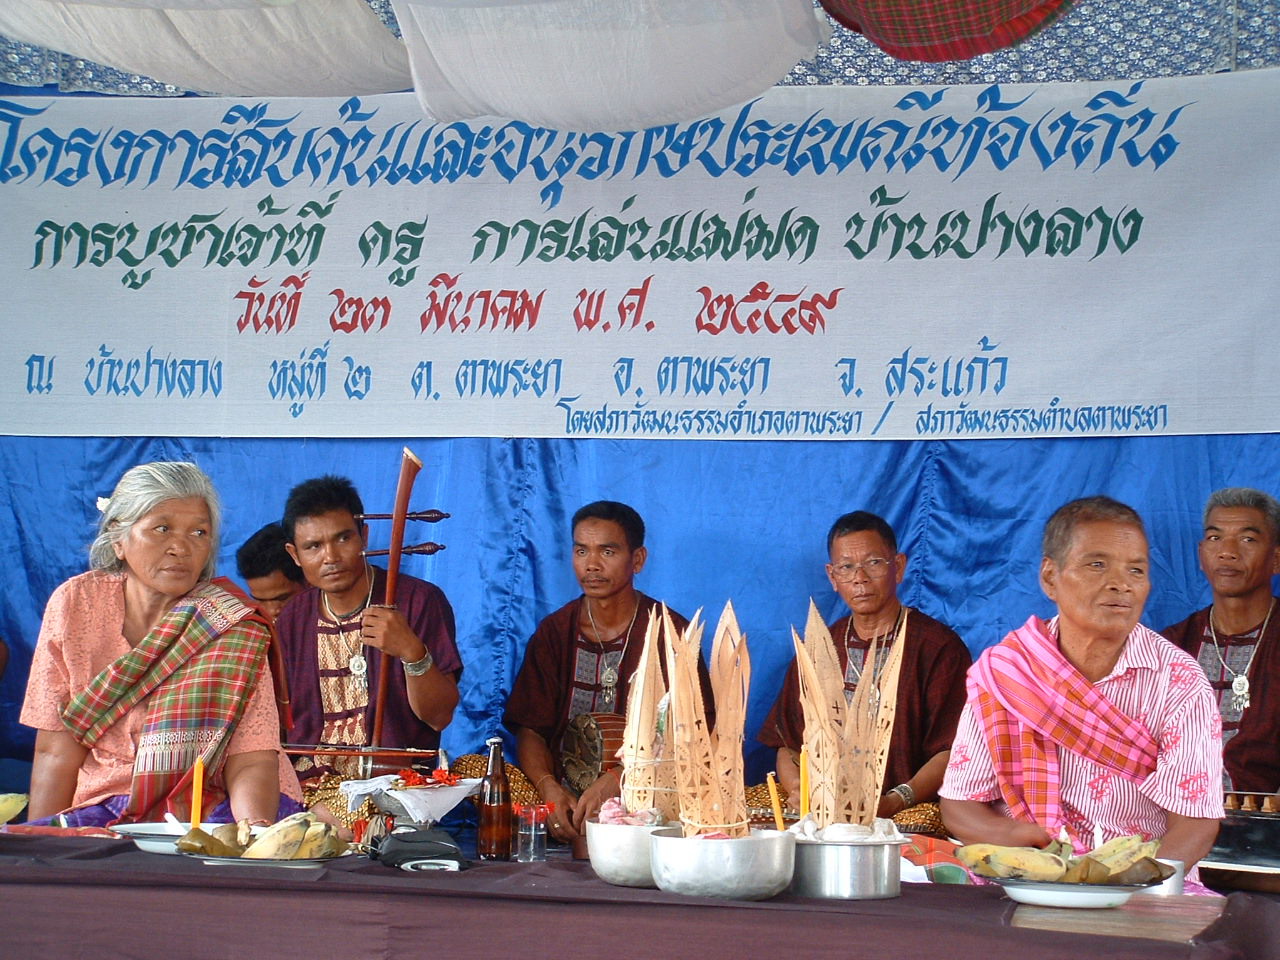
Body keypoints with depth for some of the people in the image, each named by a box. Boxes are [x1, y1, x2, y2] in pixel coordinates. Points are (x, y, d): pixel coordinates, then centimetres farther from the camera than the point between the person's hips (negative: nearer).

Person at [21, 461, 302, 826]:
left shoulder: (232, 628, -5)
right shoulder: (75, 603, 1)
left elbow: (250, 761, -13)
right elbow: (57, 752, 2)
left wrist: (257, 825, -34)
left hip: (216, 806, -2)